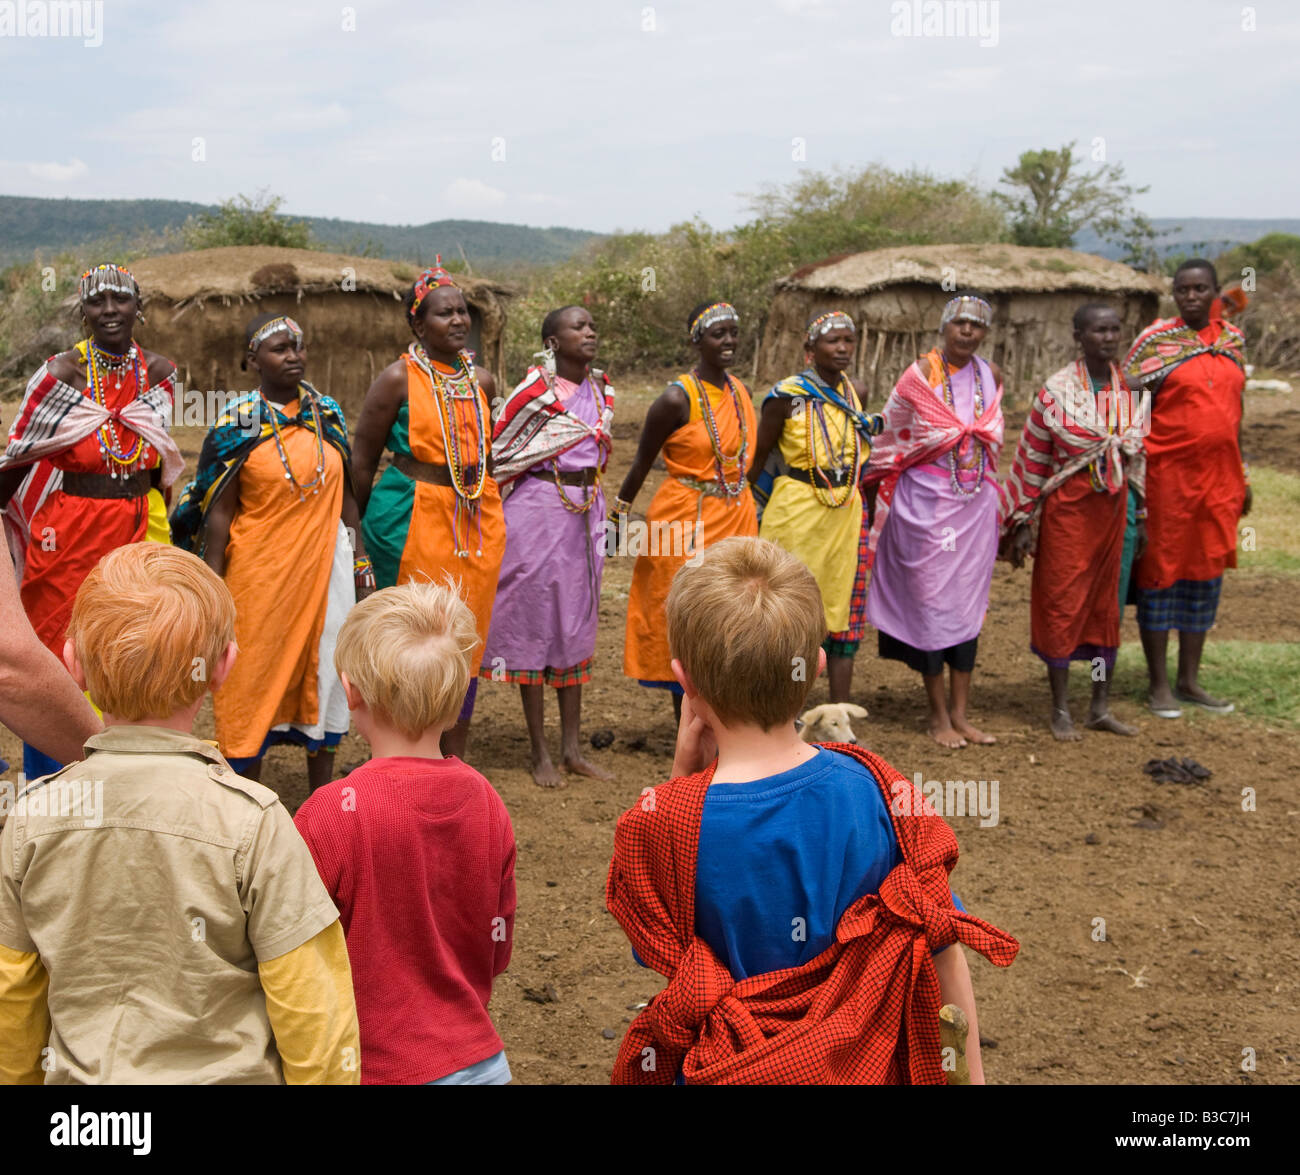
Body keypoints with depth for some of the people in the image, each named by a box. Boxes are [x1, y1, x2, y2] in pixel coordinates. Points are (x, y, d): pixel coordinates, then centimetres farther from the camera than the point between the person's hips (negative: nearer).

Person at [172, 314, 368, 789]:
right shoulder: (237, 425, -6)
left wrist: (361, 563, 11)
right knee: (253, 679, 4)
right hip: (260, 572, -4)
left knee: (324, 676, 10)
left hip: (324, 568, 4)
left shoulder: (328, 415, 6)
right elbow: (218, 513, -7)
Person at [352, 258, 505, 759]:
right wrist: (359, 526, 4)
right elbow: (362, 459, 0)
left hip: (478, 521, 5)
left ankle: (453, 762, 18)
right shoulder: (398, 378, -6)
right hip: (413, 520, -5)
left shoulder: (481, 380, 10)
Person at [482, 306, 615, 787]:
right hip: (538, 510, -6)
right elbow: (497, 451, -4)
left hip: (587, 513, 7)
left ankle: (572, 749, 19)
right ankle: (540, 753, 9)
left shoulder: (601, 390, 8)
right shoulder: (536, 390, -11)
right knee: (535, 623, 1)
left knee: (577, 625, 11)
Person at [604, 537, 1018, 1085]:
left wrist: (683, 772, -14)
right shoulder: (879, 791, -19)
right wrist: (969, 1070, 6)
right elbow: (943, 947, -11)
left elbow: (654, 946, -5)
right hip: (864, 1064, 3)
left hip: (729, 1069, -2)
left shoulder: (659, 823, -26)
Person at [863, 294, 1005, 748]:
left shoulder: (990, 376, 6)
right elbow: (889, 436, 0)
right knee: (931, 601, 0)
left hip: (975, 502, 5)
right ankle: (938, 714, 10)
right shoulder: (920, 375, -8)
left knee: (968, 603, 7)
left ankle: (960, 713, 14)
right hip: (927, 502, -5)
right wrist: (875, 489, 6)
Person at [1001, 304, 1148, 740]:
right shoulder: (1056, 392, -8)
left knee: (1107, 604, 10)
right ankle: (1060, 710, 11)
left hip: (1113, 509, 5)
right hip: (1066, 509, -5)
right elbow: (1031, 459, -6)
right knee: (1062, 604, 1)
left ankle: (1101, 707, 21)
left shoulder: (1130, 391, 5)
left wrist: (1140, 516, 12)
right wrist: (1022, 523, -6)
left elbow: (1138, 455, 12)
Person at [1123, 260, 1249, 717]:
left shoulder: (1233, 340, 10)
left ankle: (1189, 679, 21)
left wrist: (1242, 475, 14)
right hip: (1167, 473, -5)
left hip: (1218, 475, 5)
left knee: (1206, 575, 10)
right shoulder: (1154, 340, -4)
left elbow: (1235, 410, 15)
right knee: (1162, 571, 1)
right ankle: (1159, 684, 11)